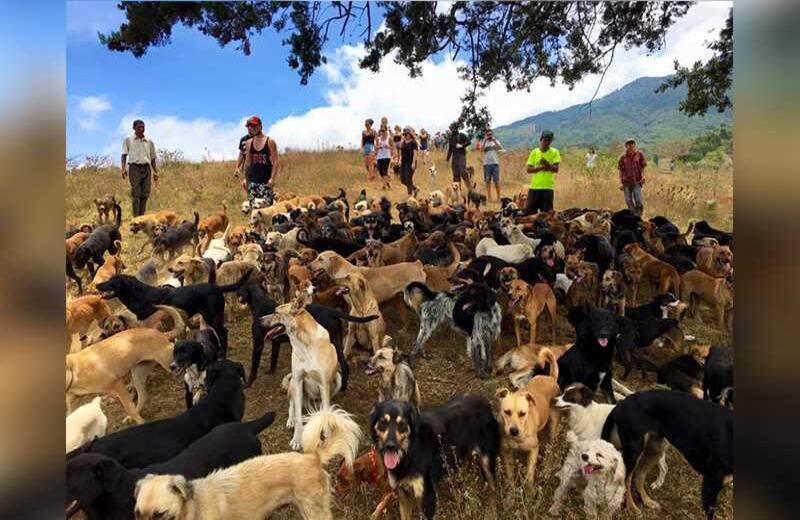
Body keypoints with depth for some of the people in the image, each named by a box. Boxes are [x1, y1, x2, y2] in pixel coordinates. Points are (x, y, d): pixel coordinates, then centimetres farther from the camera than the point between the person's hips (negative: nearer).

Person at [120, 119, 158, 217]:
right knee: (136, 194, -7)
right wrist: (123, 168, -8)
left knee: (145, 194, -2)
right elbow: (124, 155, 5)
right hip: (134, 167, -3)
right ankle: (136, 217, -6)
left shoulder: (149, 142, 16)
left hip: (146, 168, 3)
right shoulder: (128, 140, 9)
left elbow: (153, 158, 20)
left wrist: (156, 172, 12)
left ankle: (142, 216, 4)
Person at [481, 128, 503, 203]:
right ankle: (489, 197, 8)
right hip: (486, 164, 1)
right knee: (488, 181, 2)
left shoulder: (496, 141, 10)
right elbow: (482, 149, -8)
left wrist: (494, 140, -17)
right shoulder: (484, 142, 11)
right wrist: (485, 140, -16)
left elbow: (500, 148, -10)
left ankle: (498, 197, 2)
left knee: (496, 181, -3)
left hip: (495, 163, -1)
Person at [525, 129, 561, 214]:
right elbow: (529, 169, 2)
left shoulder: (554, 152, 3)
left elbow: (556, 169, -5)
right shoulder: (534, 152, 8)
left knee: (547, 212, -2)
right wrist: (540, 167, -12)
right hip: (534, 186, 2)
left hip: (548, 187, -2)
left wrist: (548, 165, -22)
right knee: (529, 210, 0)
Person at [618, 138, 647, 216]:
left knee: (639, 202, -10)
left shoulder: (639, 154, 5)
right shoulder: (623, 157, 6)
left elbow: (642, 167, 7)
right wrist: (620, 183, 1)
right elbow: (621, 171, 8)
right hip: (626, 183, 1)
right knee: (629, 202, 4)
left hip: (637, 182, -1)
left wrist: (643, 176, -10)